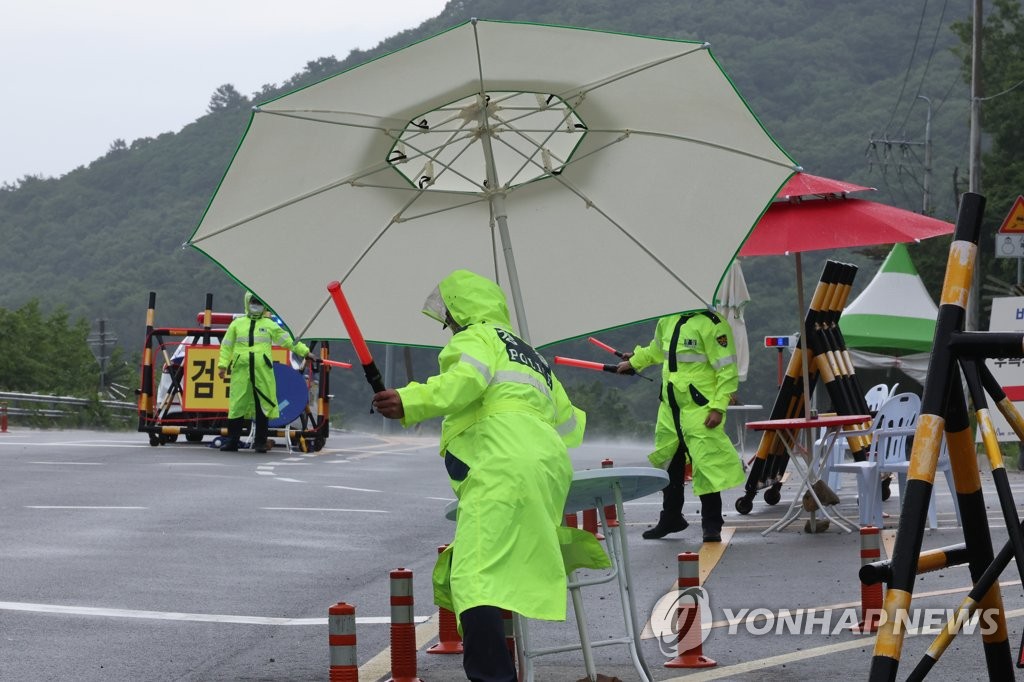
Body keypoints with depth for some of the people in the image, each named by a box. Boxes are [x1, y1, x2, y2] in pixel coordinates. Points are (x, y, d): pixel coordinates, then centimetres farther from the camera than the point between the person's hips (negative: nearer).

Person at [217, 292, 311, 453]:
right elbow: (226, 345, 14)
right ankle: (232, 441, 5)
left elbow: (288, 340, 11)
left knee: (263, 405, 1)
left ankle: (260, 441, 8)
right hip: (240, 371, 0)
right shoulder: (237, 324, 13)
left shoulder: (269, 325, 11)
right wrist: (223, 364, 6)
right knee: (237, 405, 0)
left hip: (263, 372, 0)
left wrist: (304, 351, 7)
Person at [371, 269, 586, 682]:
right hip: (551, 465, 9)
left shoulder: (477, 336, 11)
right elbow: (570, 425, 39)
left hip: (503, 468, -9)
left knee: (474, 580, -21)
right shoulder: (534, 359, 37)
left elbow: (469, 377, -13)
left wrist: (411, 402, -24)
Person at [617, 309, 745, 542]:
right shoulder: (667, 321, 10)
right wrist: (634, 362, 40)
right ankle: (671, 519, 30)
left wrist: (718, 407, -20)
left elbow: (727, 370, -16)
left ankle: (712, 525, -1)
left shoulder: (711, 324, -16)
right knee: (668, 464, 15)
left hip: (699, 409, -8)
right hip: (670, 409, 8)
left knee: (706, 464, -11)